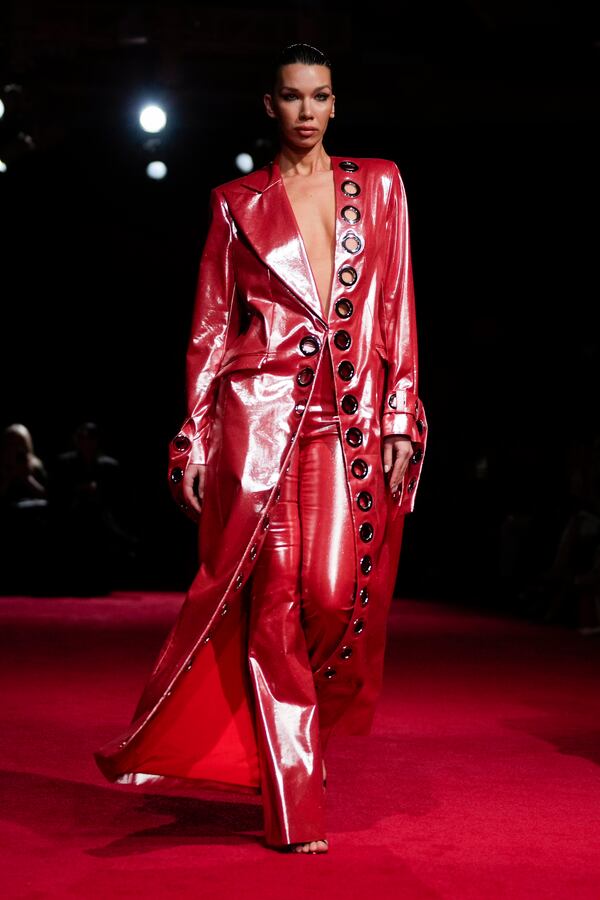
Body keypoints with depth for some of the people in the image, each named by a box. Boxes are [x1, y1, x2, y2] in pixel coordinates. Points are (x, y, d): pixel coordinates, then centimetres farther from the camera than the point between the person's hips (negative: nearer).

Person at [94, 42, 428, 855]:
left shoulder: (378, 186, 13)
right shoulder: (237, 205, 10)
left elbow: (397, 309, 9)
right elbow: (211, 328, 9)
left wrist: (400, 420, 1)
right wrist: (195, 439, 3)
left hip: (350, 420, 1)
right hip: (262, 415, -1)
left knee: (339, 592, -11)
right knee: (275, 600, -5)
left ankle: (302, 727, 23)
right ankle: (295, 810, 4)